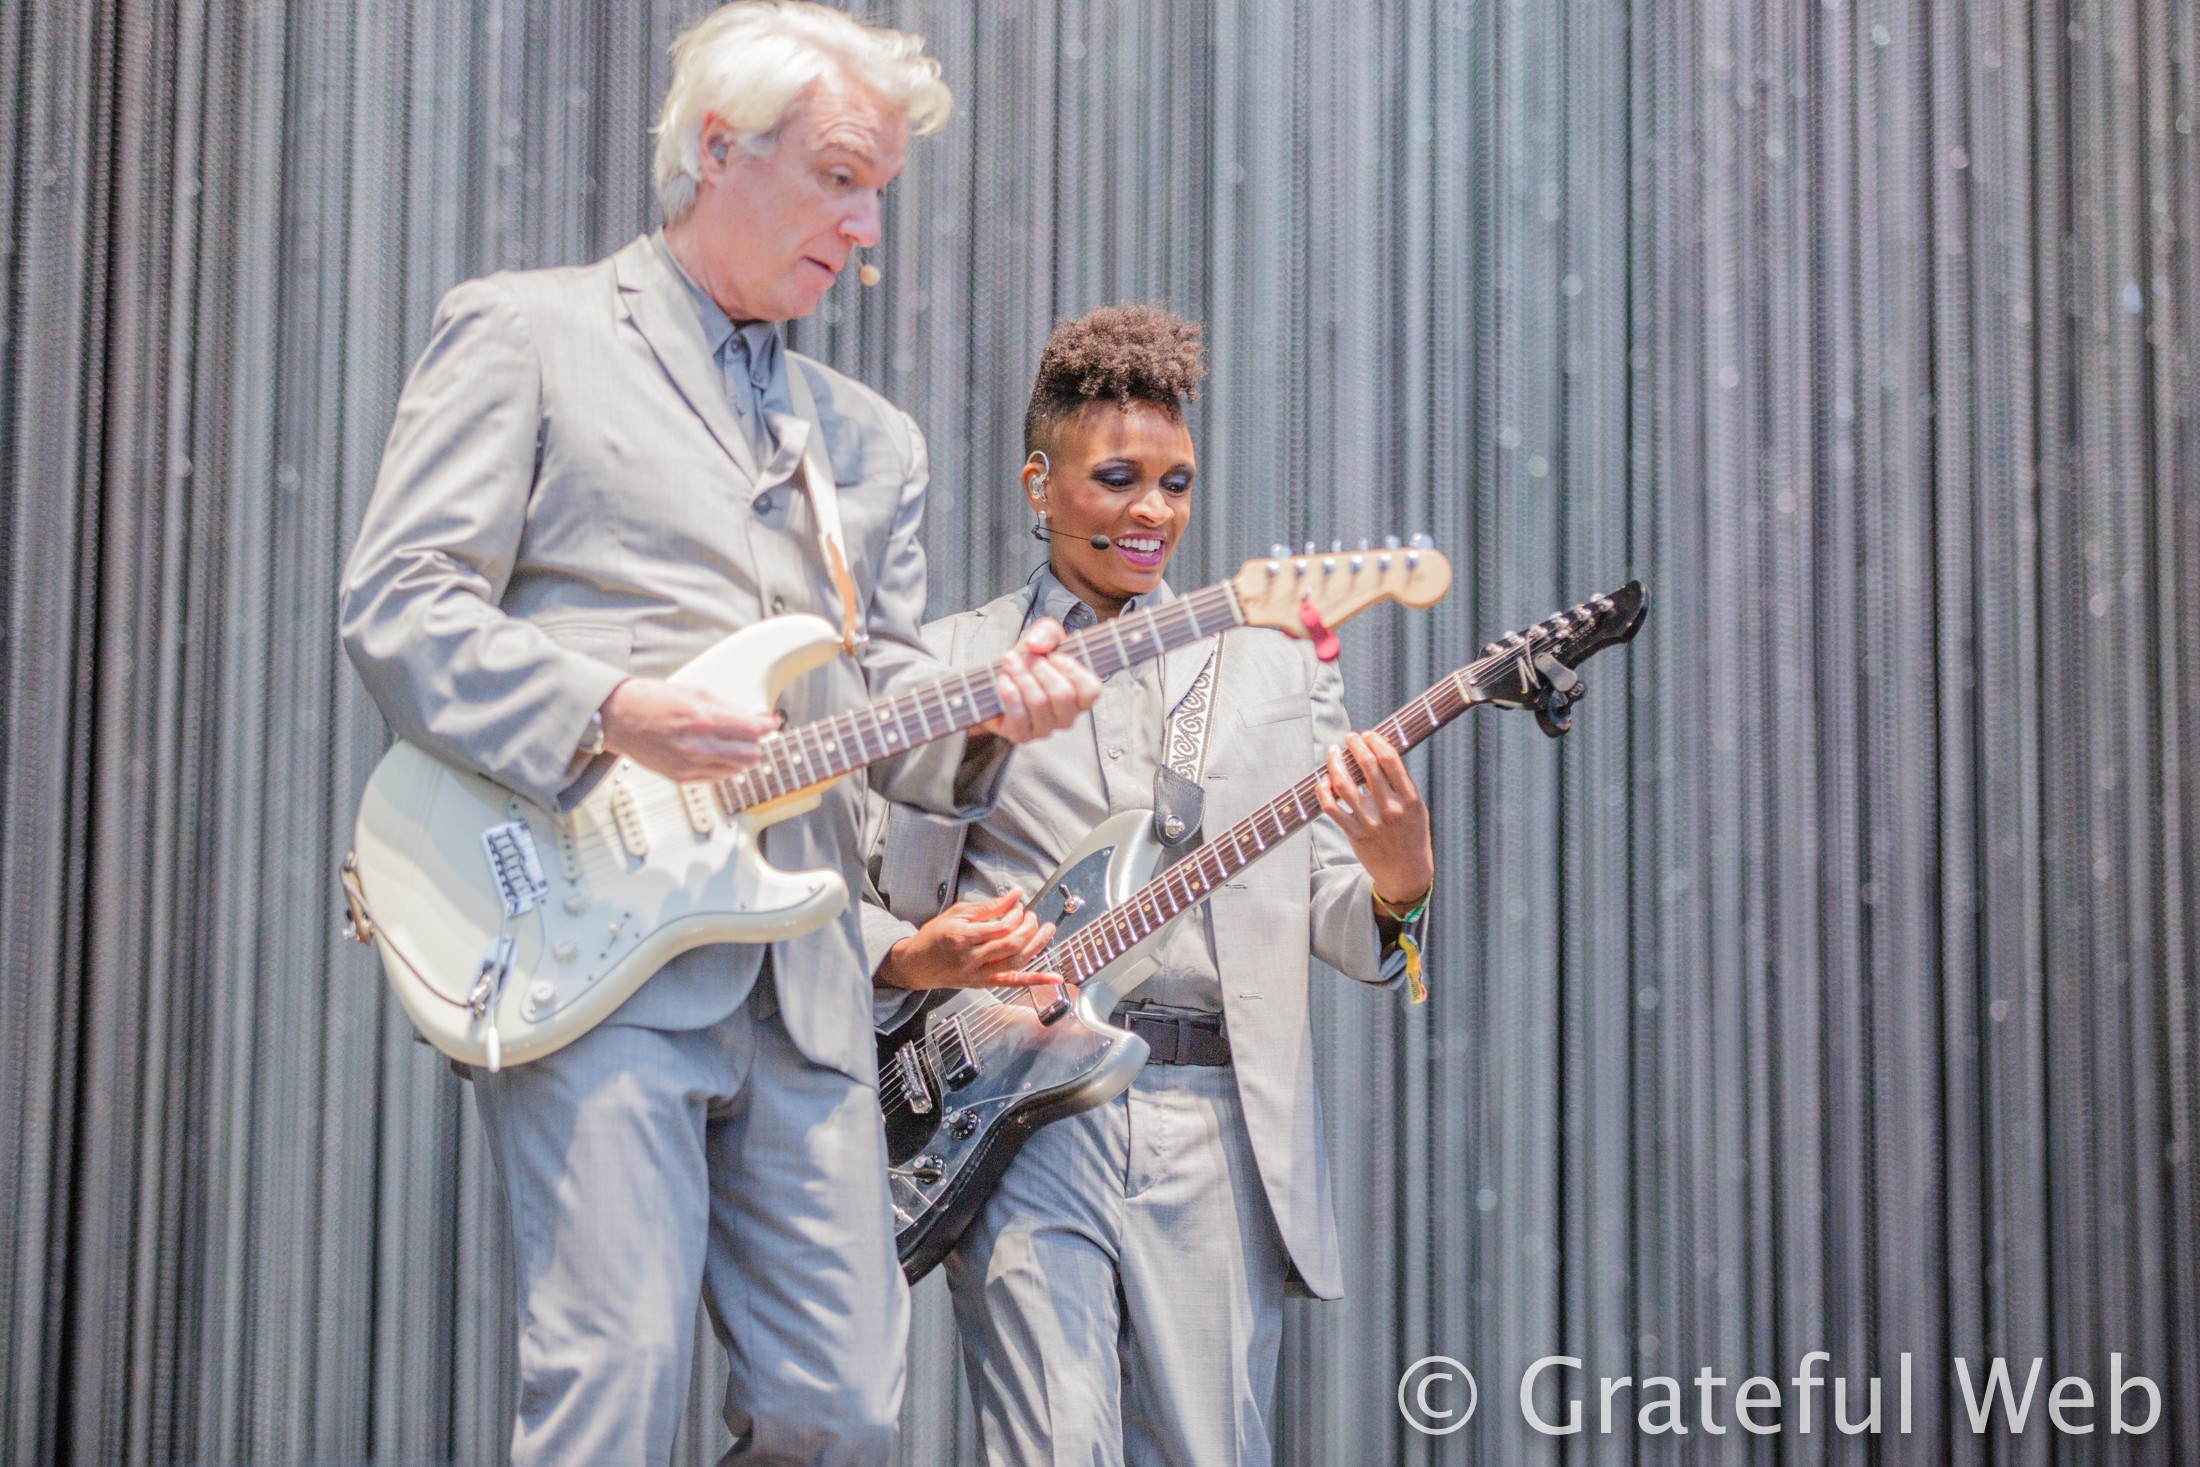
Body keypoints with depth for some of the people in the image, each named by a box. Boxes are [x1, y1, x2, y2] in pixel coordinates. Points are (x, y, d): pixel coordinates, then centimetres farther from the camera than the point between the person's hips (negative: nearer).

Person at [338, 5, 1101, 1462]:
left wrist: (982, 711, -4)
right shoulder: (524, 335, 7)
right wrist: (612, 713, -17)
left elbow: (882, 697, 19)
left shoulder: (871, 435, 24)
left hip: (803, 980, 6)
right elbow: (398, 600, -3)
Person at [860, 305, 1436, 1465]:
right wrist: (915, 959, -13)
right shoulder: (947, 663, 10)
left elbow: (1332, 918, 11)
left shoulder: (1273, 663, 16)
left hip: (1219, 1120, 2)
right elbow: (858, 896, 9)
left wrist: (1395, 888, -11)